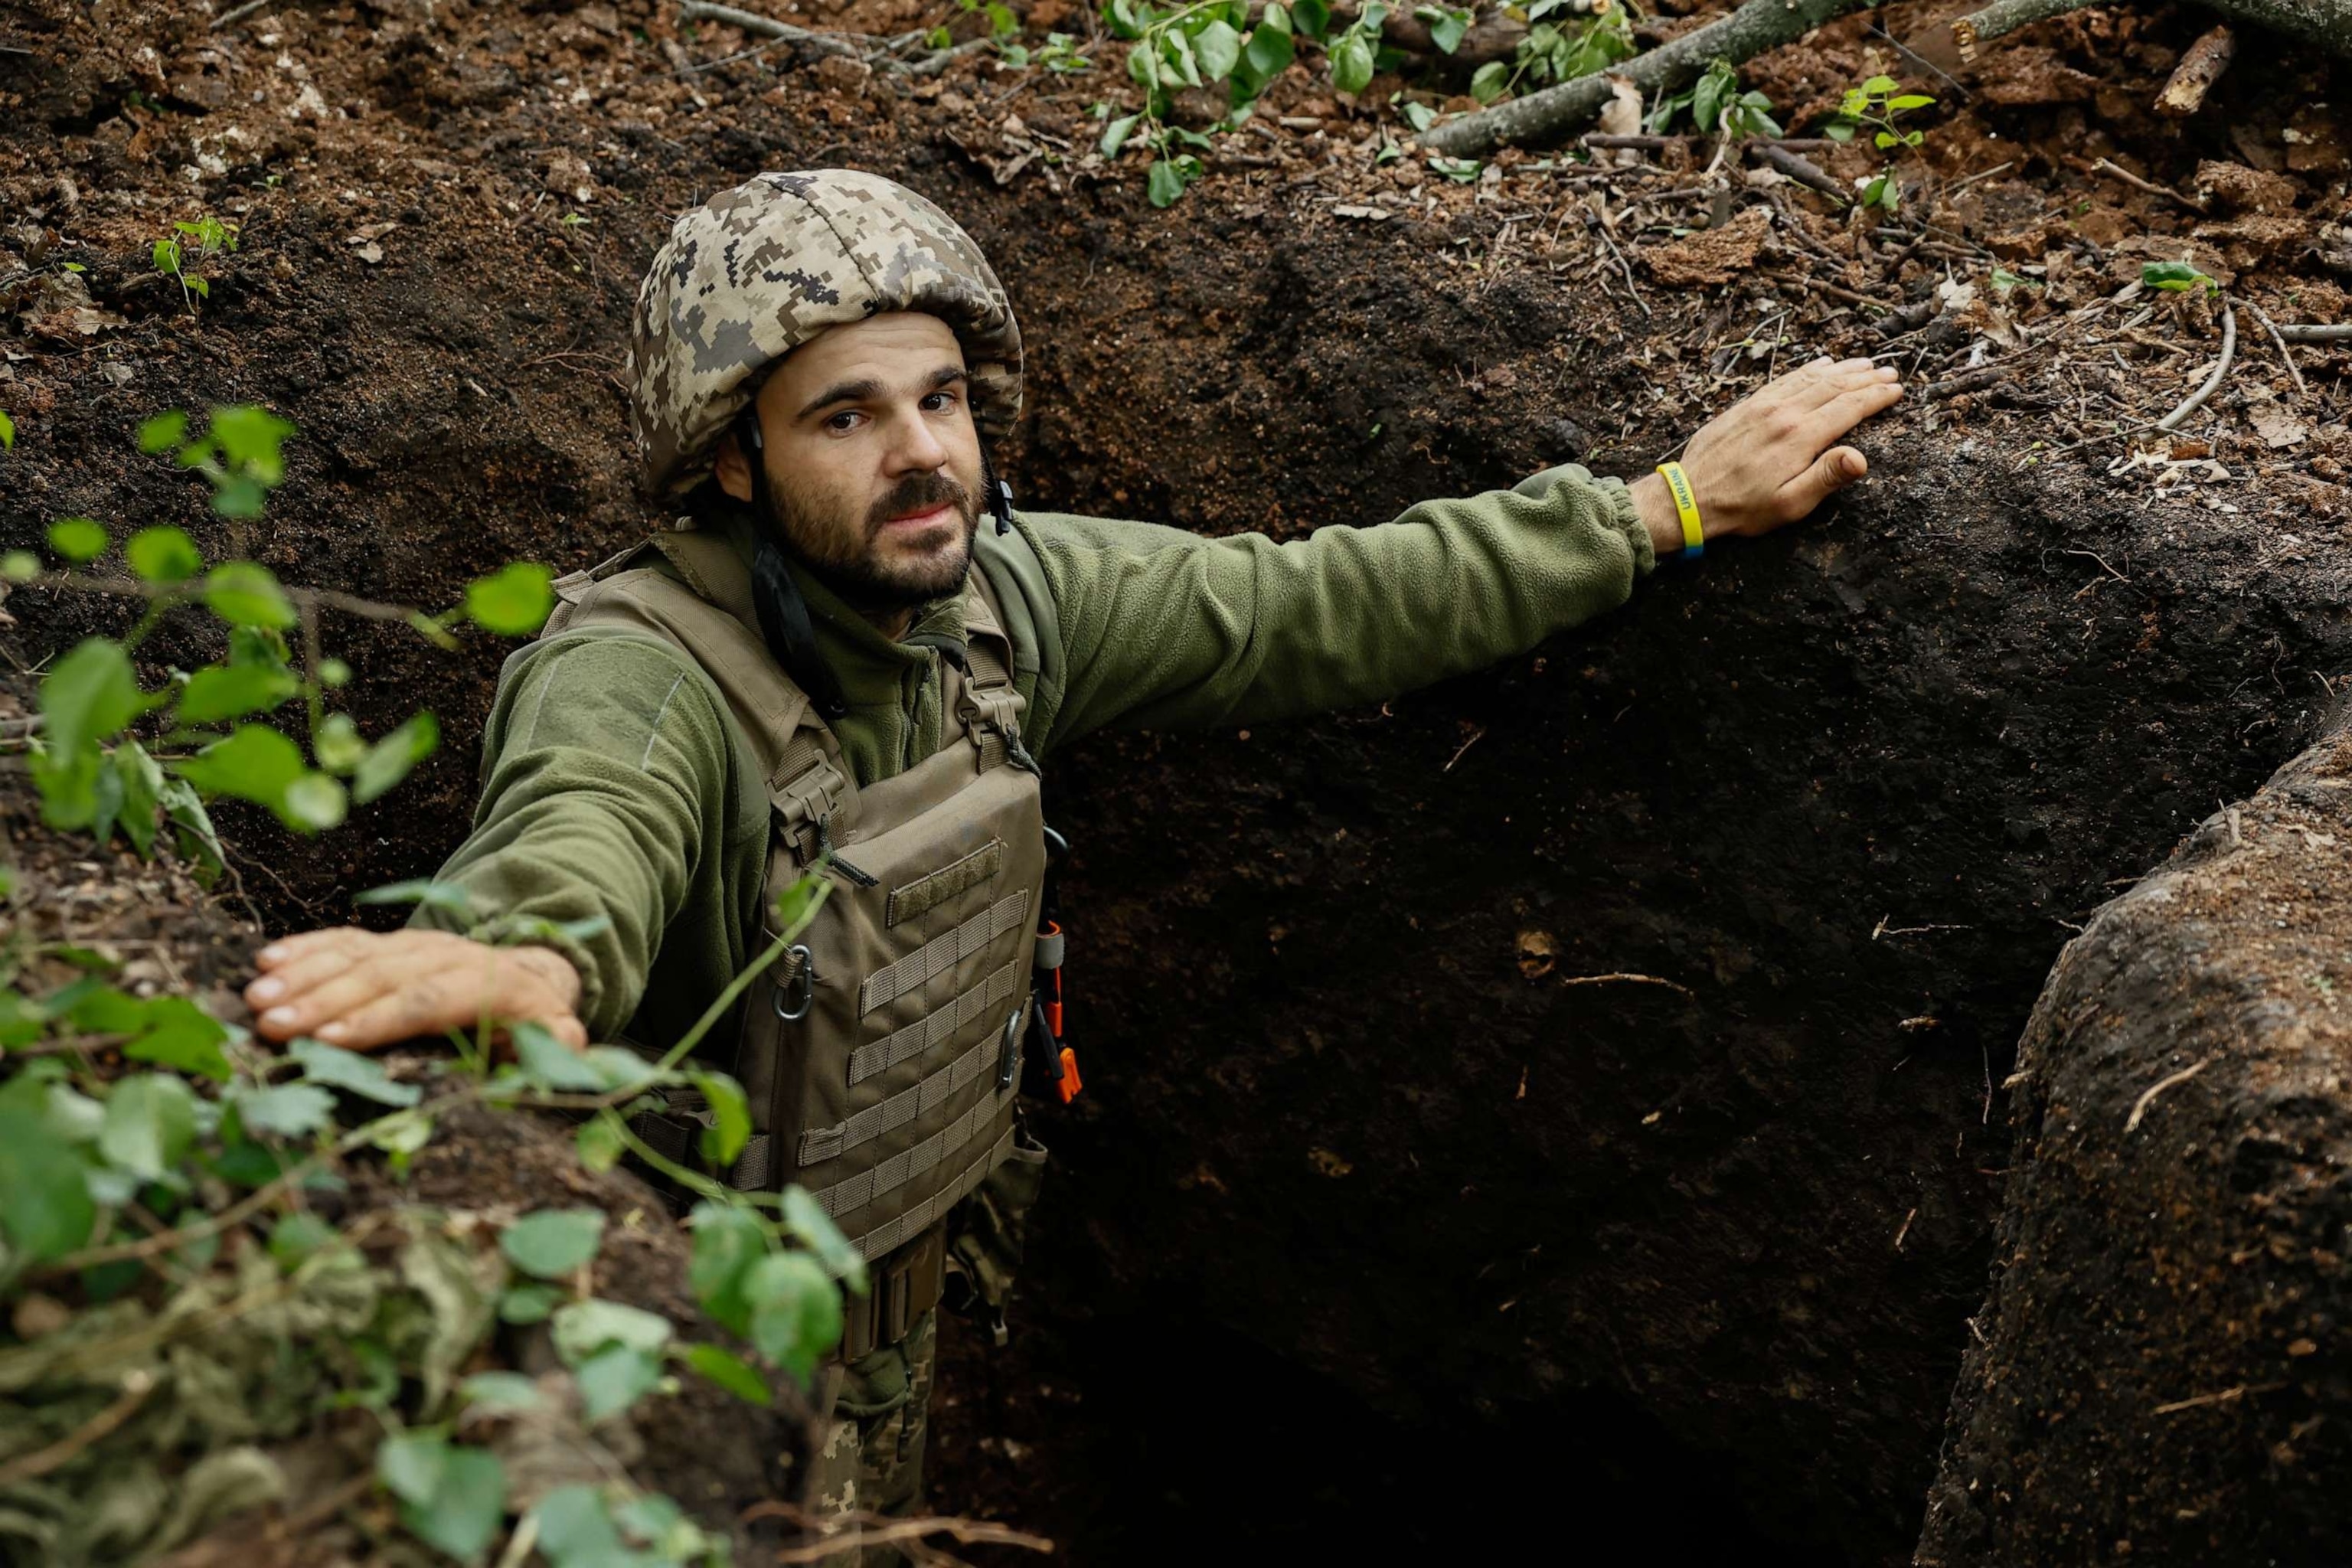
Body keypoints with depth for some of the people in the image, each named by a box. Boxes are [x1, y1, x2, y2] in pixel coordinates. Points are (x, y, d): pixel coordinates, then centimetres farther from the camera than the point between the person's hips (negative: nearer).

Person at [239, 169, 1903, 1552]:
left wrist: (1674, 502, 4)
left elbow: (1323, 609, 1)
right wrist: (522, 953, -78)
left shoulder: (998, 592, -8)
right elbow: (578, 838, -52)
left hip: (900, 1314, 7)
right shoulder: (640, 676, -30)